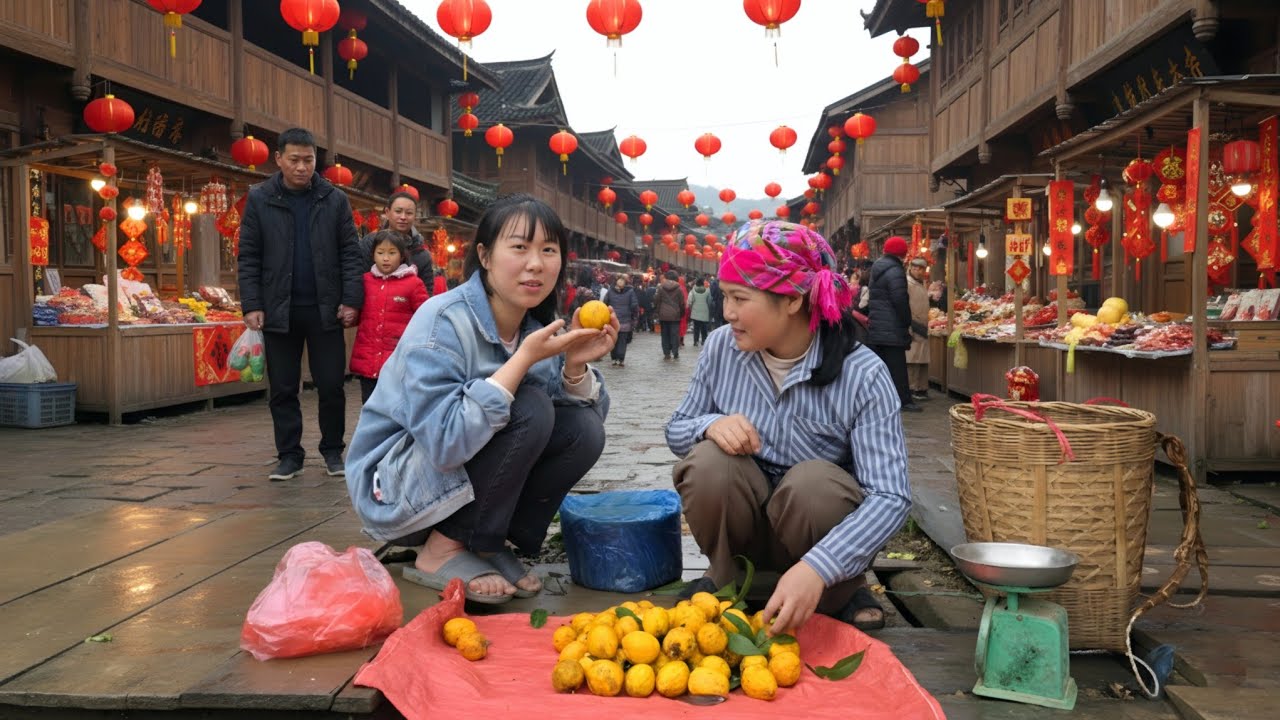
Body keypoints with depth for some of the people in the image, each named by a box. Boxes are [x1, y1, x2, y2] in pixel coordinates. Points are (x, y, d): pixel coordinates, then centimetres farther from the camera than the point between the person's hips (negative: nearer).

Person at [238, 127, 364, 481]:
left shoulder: (335, 200, 3)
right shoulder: (259, 199, 2)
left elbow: (351, 253, 3)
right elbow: (249, 258, 2)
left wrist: (351, 300, -6)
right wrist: (252, 306, -6)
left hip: (325, 309, 0)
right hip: (279, 310, 0)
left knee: (331, 385, 4)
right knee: (283, 389, 6)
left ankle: (332, 451, 19)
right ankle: (290, 455, 17)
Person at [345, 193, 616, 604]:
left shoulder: (540, 324, -3)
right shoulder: (443, 323, -24)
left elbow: (590, 416, -4)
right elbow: (445, 443, -34)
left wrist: (575, 364, -24)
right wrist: (525, 358, -34)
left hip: (467, 479, 7)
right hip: (394, 487, -7)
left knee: (585, 430, -12)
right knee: (528, 408, -26)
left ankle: (489, 543, 0)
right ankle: (442, 551, -12)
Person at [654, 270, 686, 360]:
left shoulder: (661, 287, -1)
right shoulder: (678, 288, -3)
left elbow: (657, 301, 2)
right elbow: (682, 303, 0)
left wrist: (658, 312, 14)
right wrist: (682, 314, 12)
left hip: (663, 315, 1)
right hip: (675, 315, -1)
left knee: (665, 334, 8)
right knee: (675, 334, 2)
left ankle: (666, 353, 7)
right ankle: (675, 353, -1)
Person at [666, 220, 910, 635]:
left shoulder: (862, 374, -21)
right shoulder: (721, 347, -10)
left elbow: (890, 498, -26)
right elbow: (676, 430, 2)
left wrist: (817, 569, -42)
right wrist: (710, 425, -25)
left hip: (822, 530, -2)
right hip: (745, 523, 2)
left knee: (812, 482, -34)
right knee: (708, 462, -28)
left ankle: (843, 592, -2)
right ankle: (726, 579, 1)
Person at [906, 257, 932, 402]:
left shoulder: (922, 286, 19)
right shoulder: (906, 284, -10)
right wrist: (908, 328, -20)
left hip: (923, 330, 9)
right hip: (912, 330, -9)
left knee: (923, 361, 10)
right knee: (911, 361, -9)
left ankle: (921, 389, 15)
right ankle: (911, 390, -6)